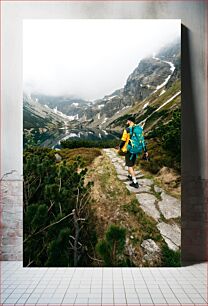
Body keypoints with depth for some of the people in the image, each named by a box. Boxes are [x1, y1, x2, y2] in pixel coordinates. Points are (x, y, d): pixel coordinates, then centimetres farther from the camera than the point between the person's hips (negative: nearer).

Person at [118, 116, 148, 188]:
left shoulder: (127, 130, -16)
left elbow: (123, 141, -13)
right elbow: (142, 140, 3)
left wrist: (120, 147, 5)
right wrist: (145, 151, 8)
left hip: (128, 150, -6)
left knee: (130, 166, -1)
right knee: (132, 163, 24)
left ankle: (135, 182, -5)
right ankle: (130, 175, 45)